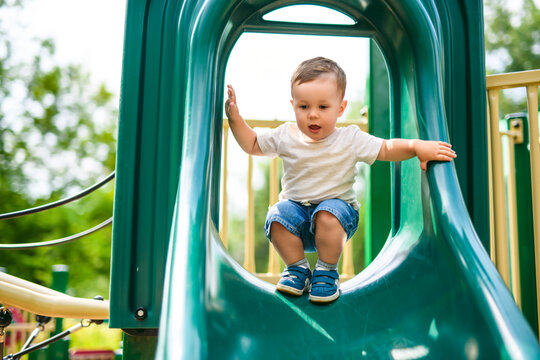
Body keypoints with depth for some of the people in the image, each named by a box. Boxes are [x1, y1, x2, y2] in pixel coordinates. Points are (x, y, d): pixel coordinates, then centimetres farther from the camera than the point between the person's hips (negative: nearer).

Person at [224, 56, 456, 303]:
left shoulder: (350, 140, -6)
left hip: (337, 204, -2)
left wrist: (417, 146, -21)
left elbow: (386, 149, -4)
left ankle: (327, 272, -12)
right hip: (296, 206, 3)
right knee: (278, 216, -28)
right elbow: (252, 145, 13)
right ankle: (298, 269, -4)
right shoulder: (285, 137, 0)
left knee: (328, 214, -36)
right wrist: (235, 118, 0)